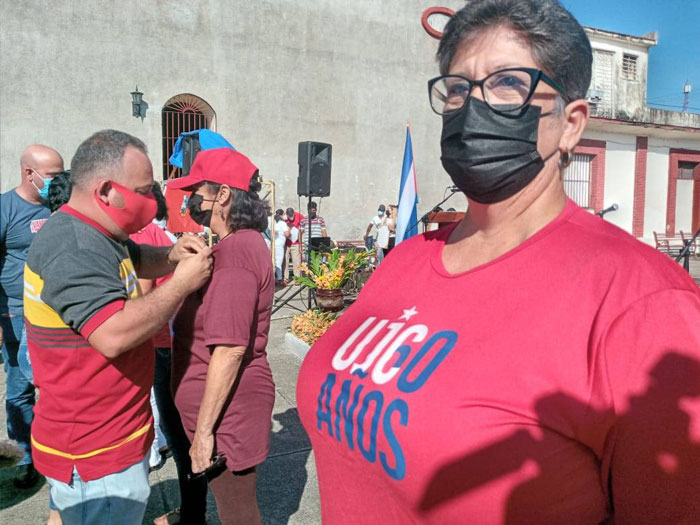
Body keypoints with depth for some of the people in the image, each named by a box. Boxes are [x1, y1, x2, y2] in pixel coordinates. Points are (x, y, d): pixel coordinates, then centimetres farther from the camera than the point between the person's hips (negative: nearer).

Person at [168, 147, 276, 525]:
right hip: (233, 403, 10)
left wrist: (204, 429, -22)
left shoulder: (234, 251, -24)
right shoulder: (246, 241, 10)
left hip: (227, 409, -10)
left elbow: (230, 349, -27)